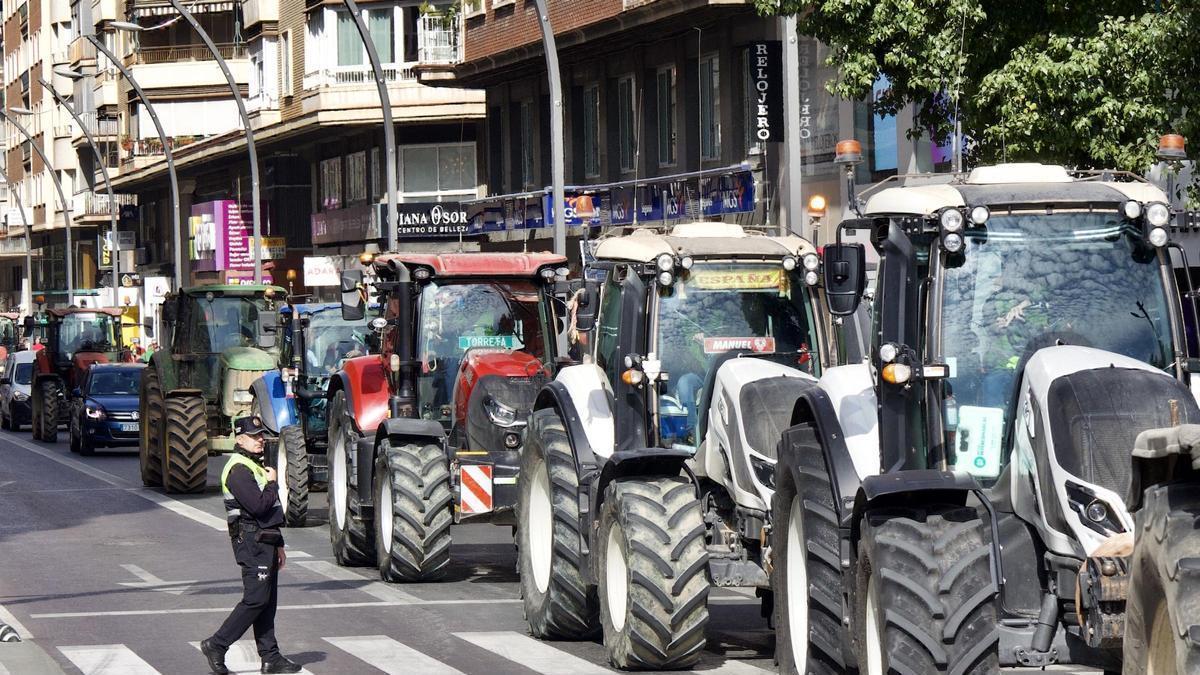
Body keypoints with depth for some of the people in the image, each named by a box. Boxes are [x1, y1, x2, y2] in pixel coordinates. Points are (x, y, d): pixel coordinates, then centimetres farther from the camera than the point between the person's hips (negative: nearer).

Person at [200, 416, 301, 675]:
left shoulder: (258, 466, 20)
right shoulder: (239, 469, -13)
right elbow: (258, 506, -24)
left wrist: (278, 545, 24)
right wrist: (271, 484, -8)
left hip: (266, 541, 10)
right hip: (251, 540, -10)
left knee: (267, 602, 8)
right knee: (255, 600, -12)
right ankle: (216, 646, -8)